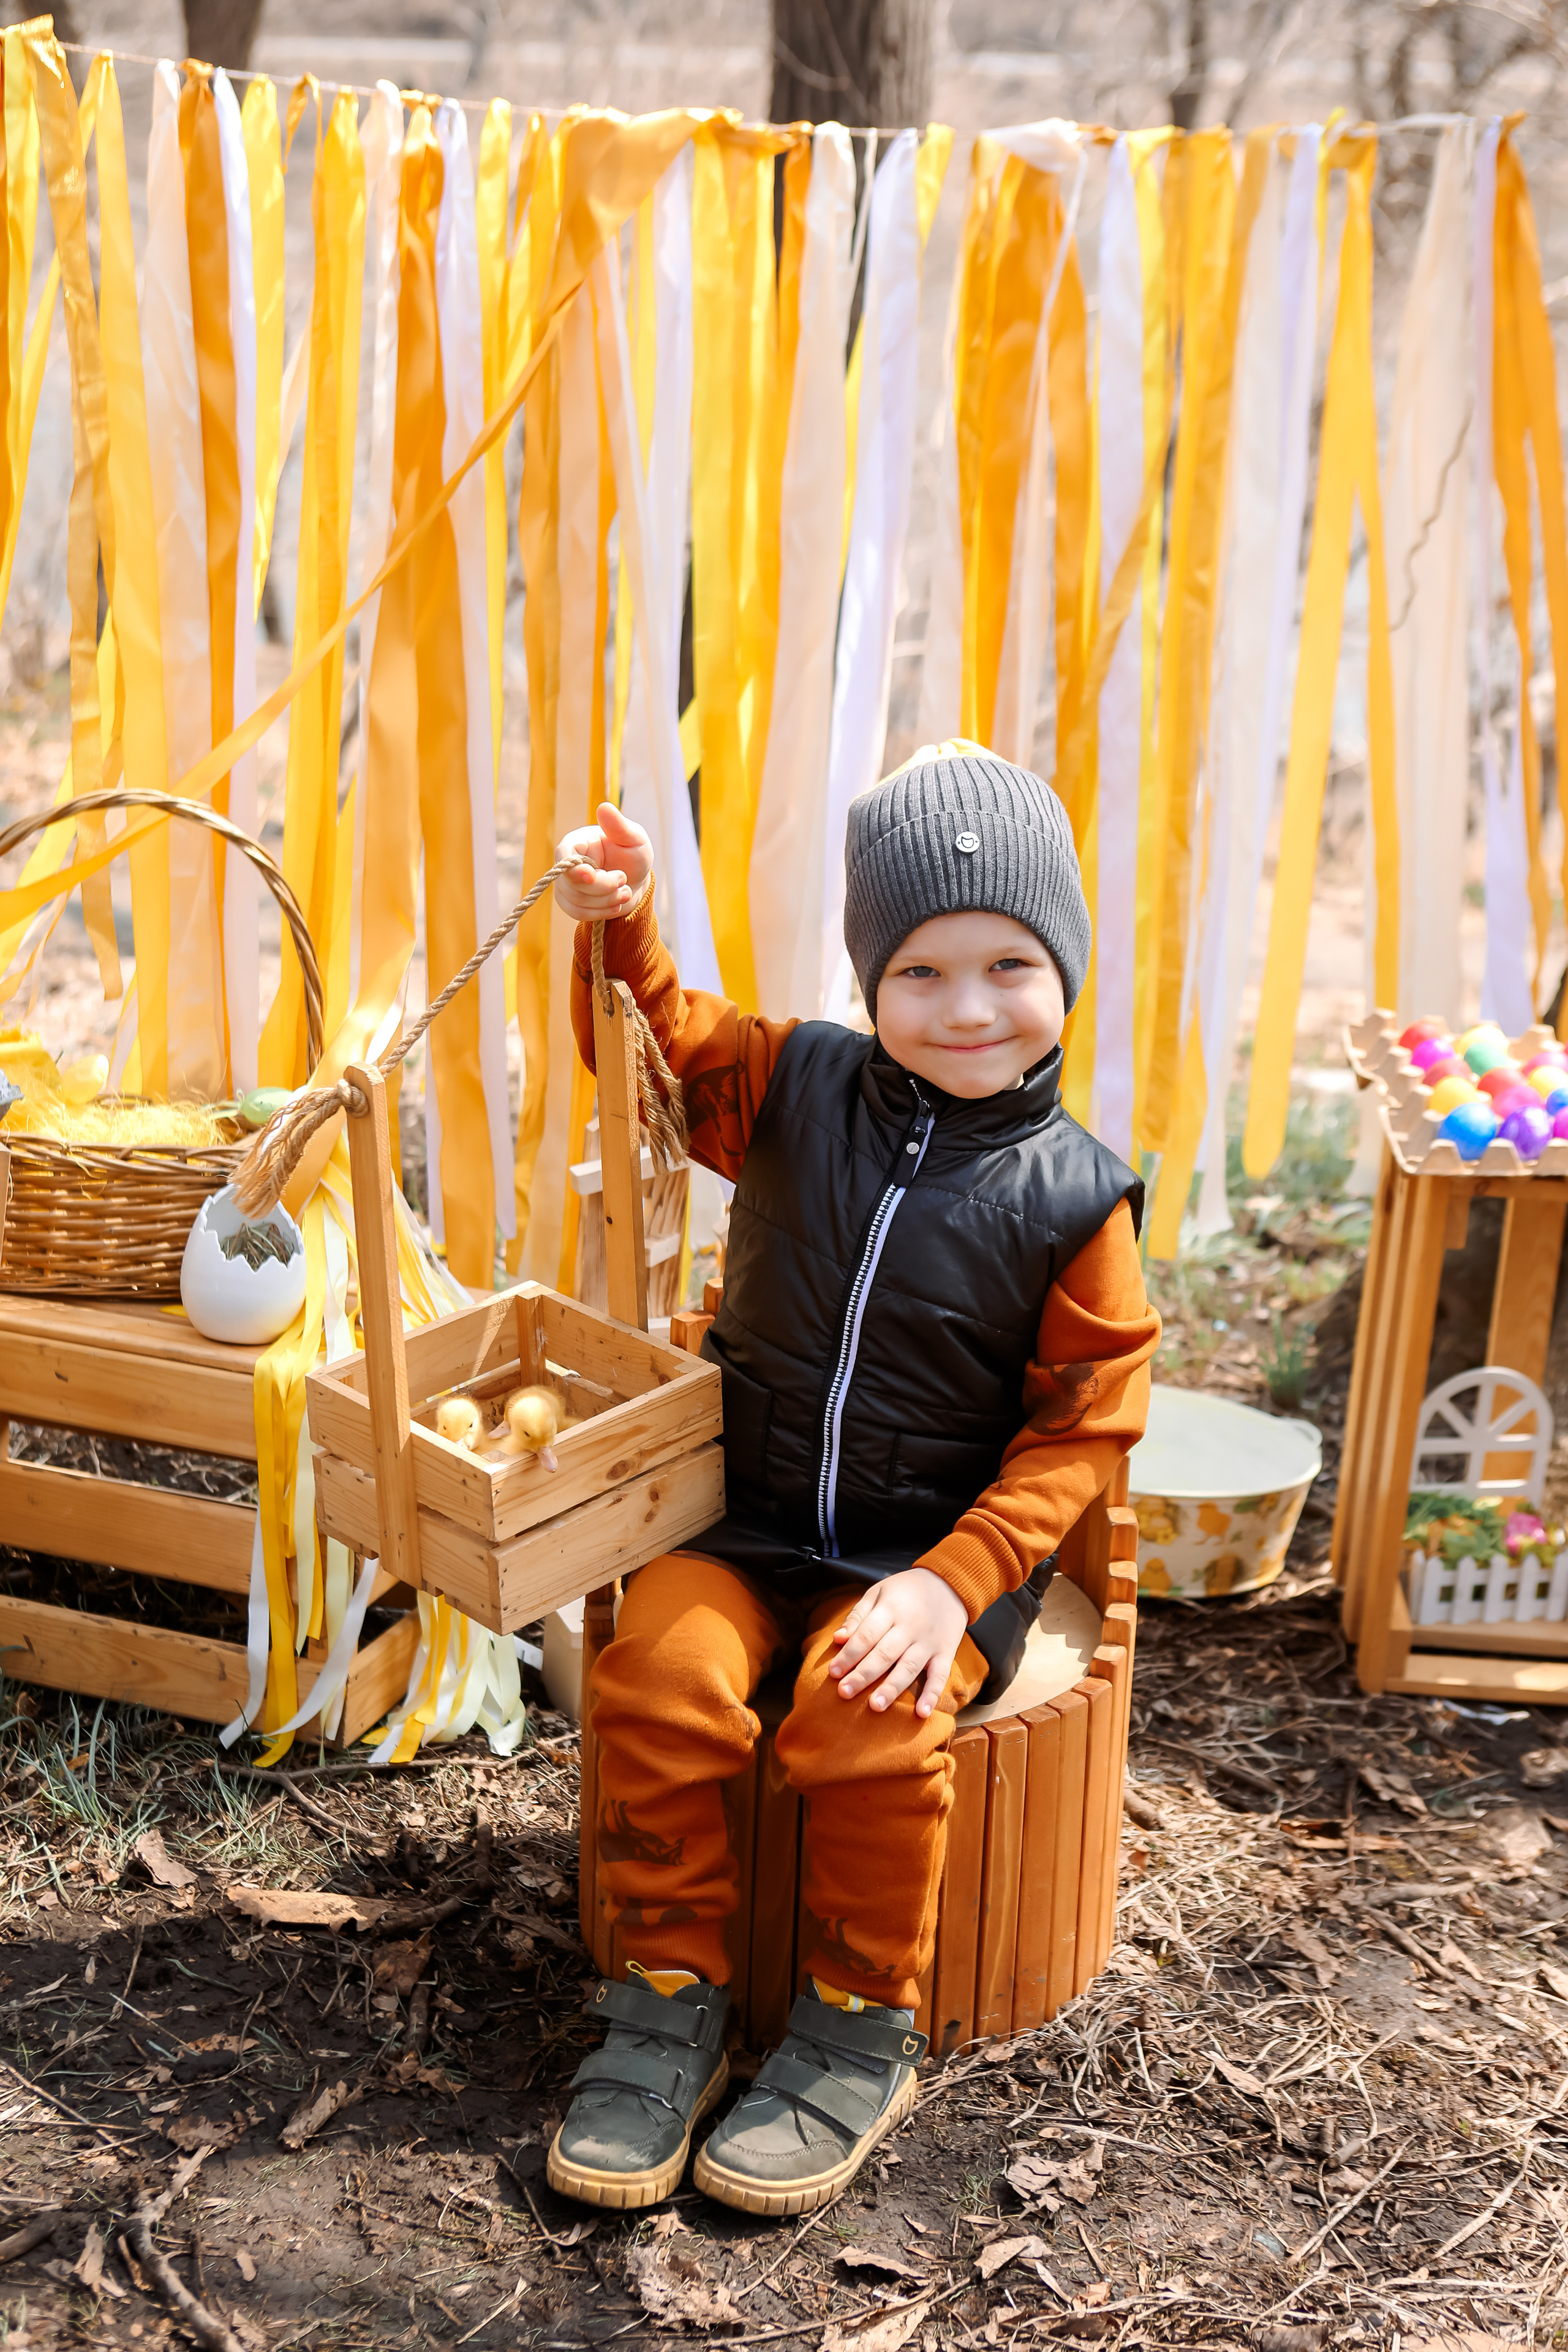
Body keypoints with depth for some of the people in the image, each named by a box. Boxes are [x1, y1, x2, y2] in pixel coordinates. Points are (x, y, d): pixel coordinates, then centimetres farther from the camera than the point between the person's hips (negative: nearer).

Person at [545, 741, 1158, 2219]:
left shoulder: (1071, 1197, -8)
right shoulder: (796, 1087, 1)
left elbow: (1082, 1429, -7)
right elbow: (661, 1048, 13)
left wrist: (957, 1581, -18)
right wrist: (620, 929, -8)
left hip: (943, 1548, -3)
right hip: (749, 1524, 3)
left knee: (867, 1724, -28)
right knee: (658, 1682, -22)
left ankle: (860, 2034, -3)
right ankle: (670, 2002, -3)